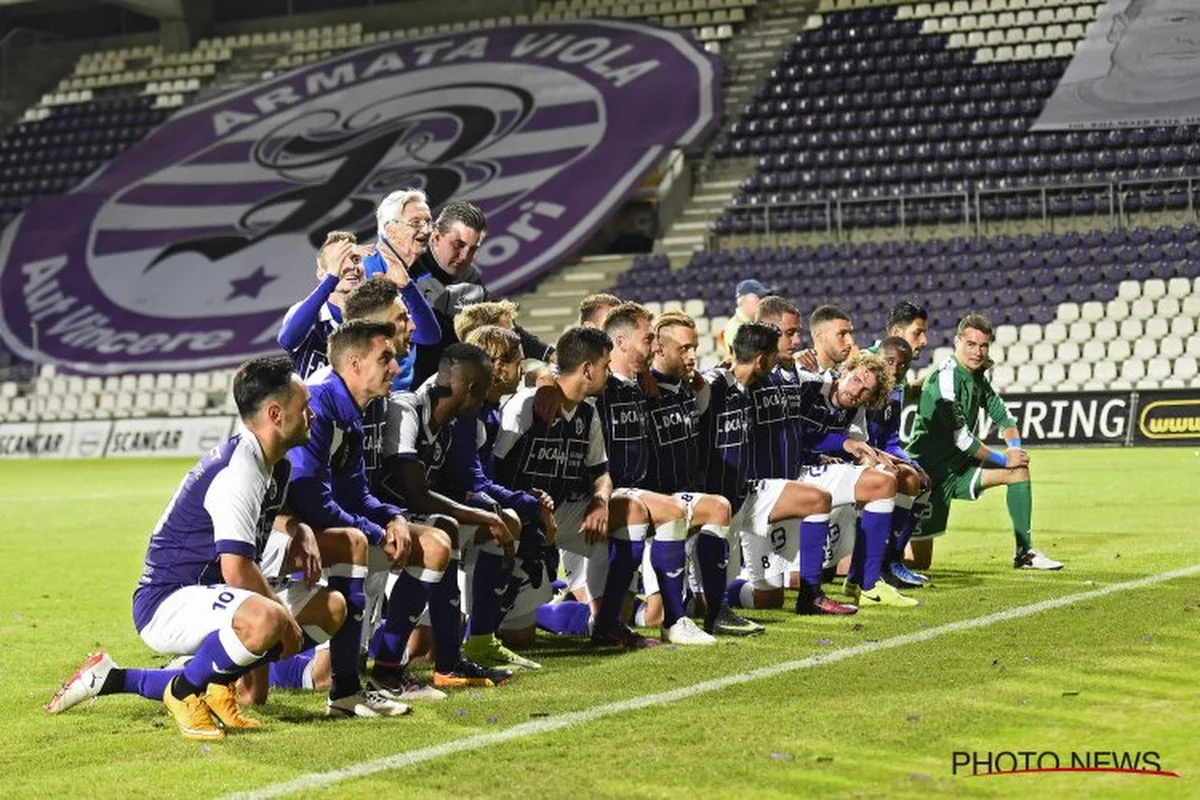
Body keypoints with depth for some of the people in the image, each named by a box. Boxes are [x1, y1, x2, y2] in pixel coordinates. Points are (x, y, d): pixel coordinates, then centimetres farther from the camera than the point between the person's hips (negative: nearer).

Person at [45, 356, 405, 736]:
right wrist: (285, 613, -14)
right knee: (267, 620, -39)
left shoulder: (275, 463, 10)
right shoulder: (239, 471, -22)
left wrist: (301, 532, 10)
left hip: (207, 595, 11)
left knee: (332, 608, 11)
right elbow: (236, 570, -29)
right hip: (166, 602, -11)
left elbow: (275, 509, 34)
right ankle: (183, 691, -10)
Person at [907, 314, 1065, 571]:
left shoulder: (977, 376, 6)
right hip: (930, 473, -9)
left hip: (958, 466, 9)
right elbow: (961, 437, -22)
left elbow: (1002, 415, 17)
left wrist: (1015, 447, -4)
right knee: (919, 562, -10)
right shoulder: (946, 378, -21)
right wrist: (1003, 459, -11)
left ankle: (1025, 553, 5)